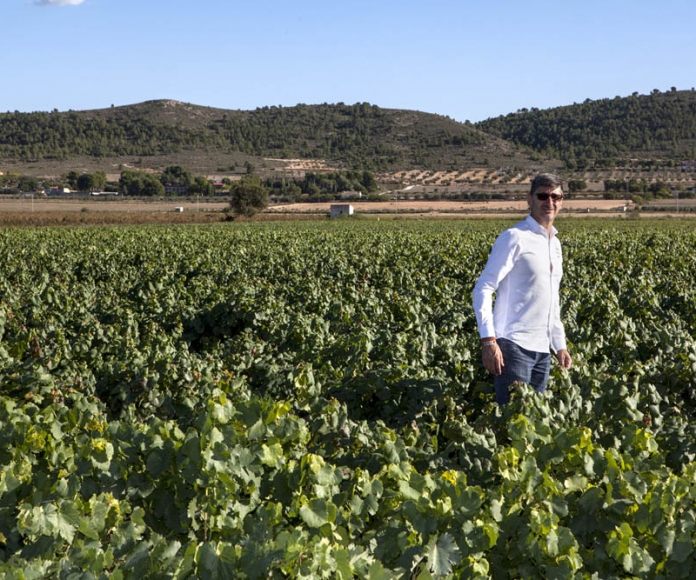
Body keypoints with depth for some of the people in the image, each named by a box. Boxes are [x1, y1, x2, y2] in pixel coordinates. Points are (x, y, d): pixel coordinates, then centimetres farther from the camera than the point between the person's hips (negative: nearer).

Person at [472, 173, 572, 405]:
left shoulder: (555, 244, 17)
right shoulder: (514, 238, -7)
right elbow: (483, 289, -12)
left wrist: (560, 344, 22)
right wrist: (488, 341, -21)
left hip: (542, 350, 8)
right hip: (514, 345, -8)